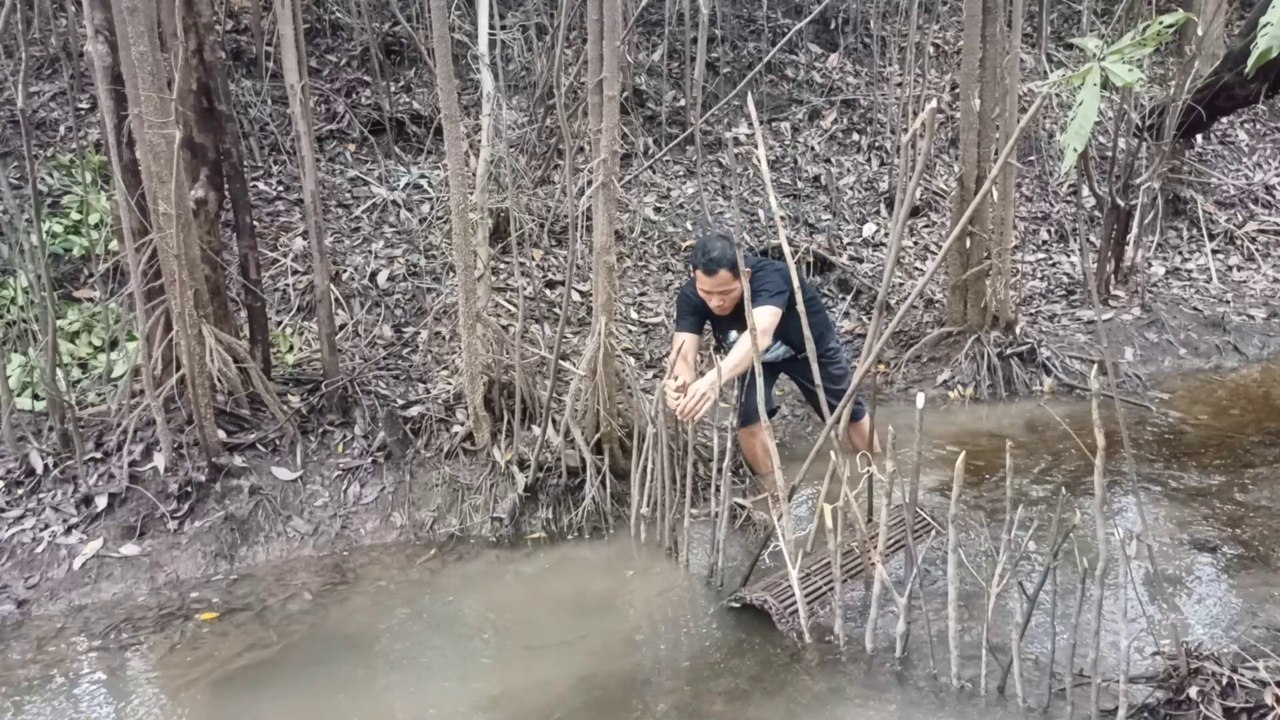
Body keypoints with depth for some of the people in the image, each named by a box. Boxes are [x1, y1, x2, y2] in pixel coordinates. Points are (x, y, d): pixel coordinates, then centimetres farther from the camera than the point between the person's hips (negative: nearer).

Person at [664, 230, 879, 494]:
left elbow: (761, 334, -64)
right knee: (748, 418, -18)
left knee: (848, 410, 14)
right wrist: (679, 380, -67)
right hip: (754, 355, 2)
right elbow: (684, 351, -42)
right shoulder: (691, 295, -32)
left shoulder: (768, 278, -46)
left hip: (809, 345, -2)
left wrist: (716, 378, -82)